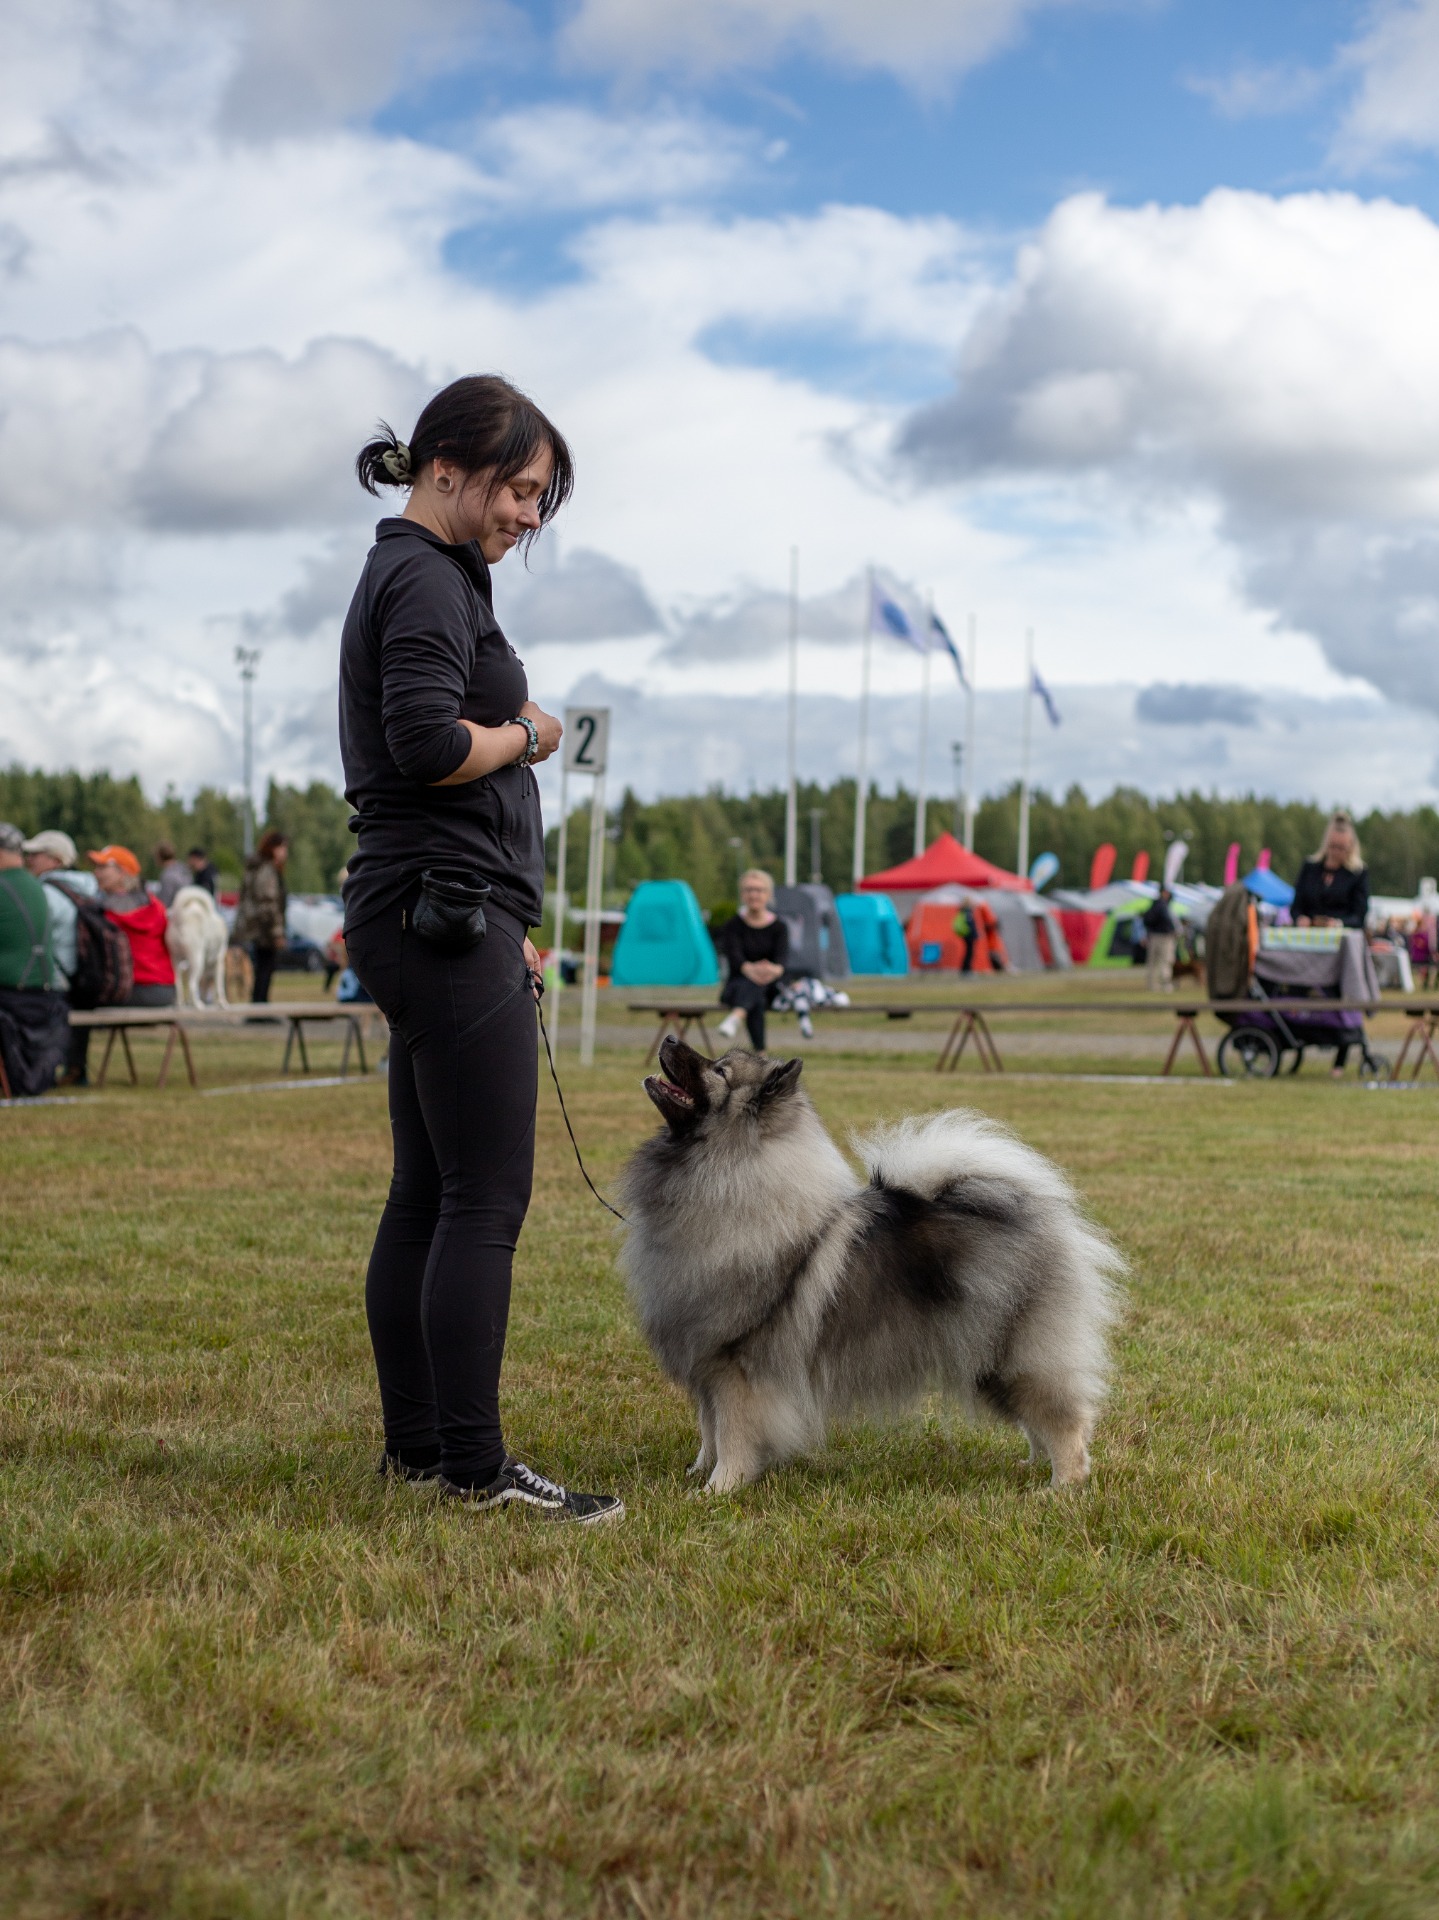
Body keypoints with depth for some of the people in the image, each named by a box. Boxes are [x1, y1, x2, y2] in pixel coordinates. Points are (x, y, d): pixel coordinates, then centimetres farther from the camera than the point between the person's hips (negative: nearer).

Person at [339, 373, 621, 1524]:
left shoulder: (407, 577, 23)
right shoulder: (428, 579, -9)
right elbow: (430, 743, -24)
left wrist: (506, 929, 24)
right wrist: (529, 734, -4)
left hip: (421, 919, 10)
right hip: (449, 916, -10)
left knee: (426, 1194, 10)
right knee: (487, 1199, -9)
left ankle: (416, 1446, 16)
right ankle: (475, 1467, -5)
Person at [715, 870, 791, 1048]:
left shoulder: (778, 926, 7)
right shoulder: (734, 925, 3)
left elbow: (783, 955, -13)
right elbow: (734, 955, -17)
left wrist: (776, 969, -42)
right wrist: (749, 969, -44)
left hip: (772, 986, 1)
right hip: (738, 985, -1)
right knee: (752, 986, -37)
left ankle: (735, 1018, -69)